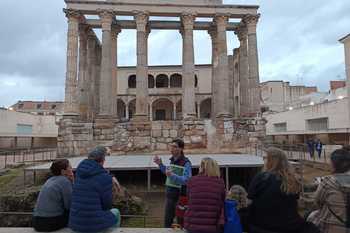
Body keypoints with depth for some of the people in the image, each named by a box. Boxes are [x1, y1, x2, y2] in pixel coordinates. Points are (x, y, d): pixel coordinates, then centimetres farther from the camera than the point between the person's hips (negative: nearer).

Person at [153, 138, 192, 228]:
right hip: (170, 195, 7)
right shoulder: (172, 160, 8)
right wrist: (160, 164, 14)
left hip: (180, 197, -7)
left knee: (181, 222, 8)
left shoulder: (186, 163, -16)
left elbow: (186, 180, -27)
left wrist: (172, 175, -39)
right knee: (167, 221, 17)